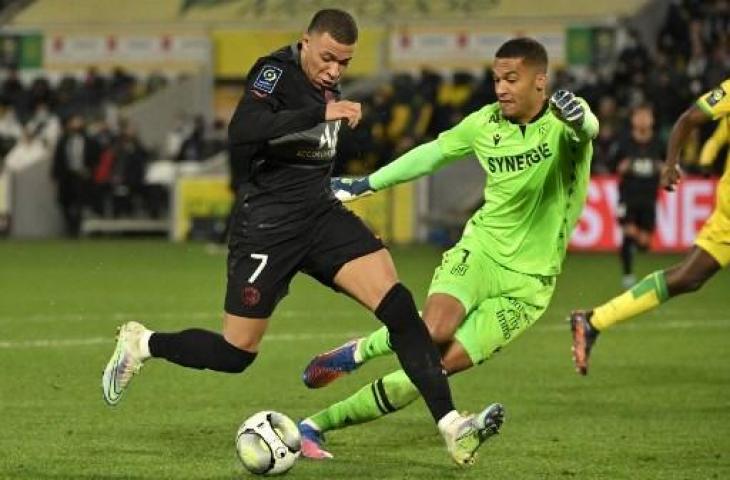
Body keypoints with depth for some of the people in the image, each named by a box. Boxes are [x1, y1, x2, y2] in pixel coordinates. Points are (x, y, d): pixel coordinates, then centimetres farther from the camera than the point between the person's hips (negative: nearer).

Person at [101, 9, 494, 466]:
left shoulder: (327, 85, 9)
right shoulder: (276, 72, -14)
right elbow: (241, 133, -33)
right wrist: (321, 113, -36)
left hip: (320, 212, 7)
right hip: (268, 224, -6)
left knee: (398, 303, -13)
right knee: (235, 355, 0)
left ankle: (450, 424, -16)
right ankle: (141, 344, 27)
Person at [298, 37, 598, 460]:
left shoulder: (561, 121, -13)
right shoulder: (485, 123, -1)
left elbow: (588, 129, -38)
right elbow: (432, 154, 16)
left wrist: (580, 119, -63)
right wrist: (364, 185, 20)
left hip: (527, 282, -2)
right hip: (479, 249, 2)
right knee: (434, 331, -30)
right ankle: (360, 351, 2)